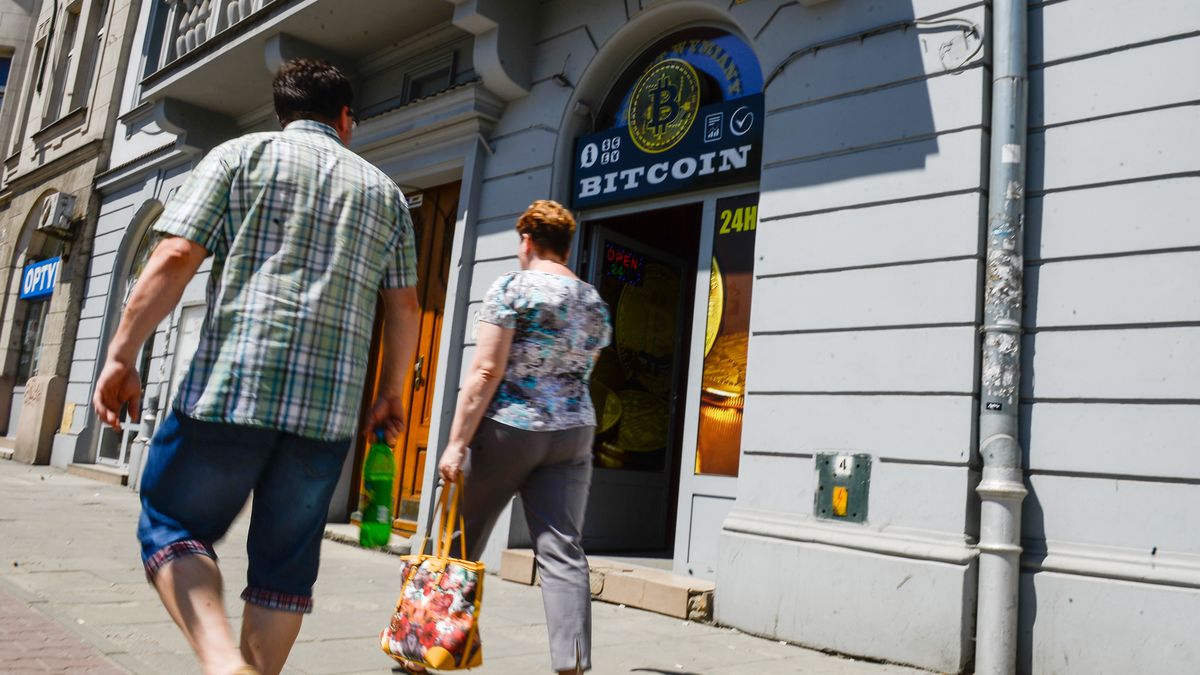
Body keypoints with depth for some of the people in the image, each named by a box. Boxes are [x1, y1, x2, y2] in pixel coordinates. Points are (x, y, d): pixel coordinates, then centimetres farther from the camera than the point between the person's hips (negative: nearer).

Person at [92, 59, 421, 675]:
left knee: (170, 527, 11)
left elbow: (174, 258, -4)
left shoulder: (242, 154, 7)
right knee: (285, 563, 13)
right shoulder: (384, 191, 17)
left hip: (231, 383, -3)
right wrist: (391, 391, 25)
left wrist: (120, 356, 0)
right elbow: (404, 307, 16)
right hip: (331, 406, 3)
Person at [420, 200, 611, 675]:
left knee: (460, 544, 11)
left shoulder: (512, 289, -8)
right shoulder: (595, 303, 10)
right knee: (562, 552, 1)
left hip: (506, 431, -4)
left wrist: (457, 443, -12)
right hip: (572, 436, 5)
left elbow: (485, 374, -14)